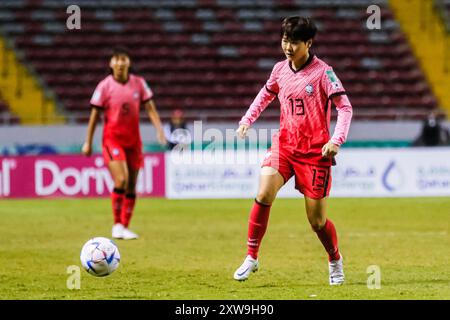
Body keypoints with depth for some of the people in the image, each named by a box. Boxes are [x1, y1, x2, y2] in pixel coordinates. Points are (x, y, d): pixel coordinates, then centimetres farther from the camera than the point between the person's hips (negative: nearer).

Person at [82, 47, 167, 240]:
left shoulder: (138, 83, 1)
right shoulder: (105, 86, -7)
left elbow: (150, 108, 4)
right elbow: (95, 115, -1)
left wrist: (159, 129, -11)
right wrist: (88, 142, 0)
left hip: (133, 140, 4)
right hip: (112, 139, -4)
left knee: (131, 187, 5)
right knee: (121, 180, -19)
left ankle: (124, 228, 15)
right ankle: (117, 225, -8)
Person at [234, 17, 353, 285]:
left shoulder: (322, 72, -12)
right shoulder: (280, 70, 4)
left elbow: (345, 107, -12)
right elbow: (266, 94, 24)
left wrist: (336, 140, -25)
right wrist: (247, 120, 11)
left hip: (315, 152, -4)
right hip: (284, 144, 4)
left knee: (317, 220, 2)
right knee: (264, 194, -21)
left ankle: (335, 260, 31)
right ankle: (252, 257, -10)